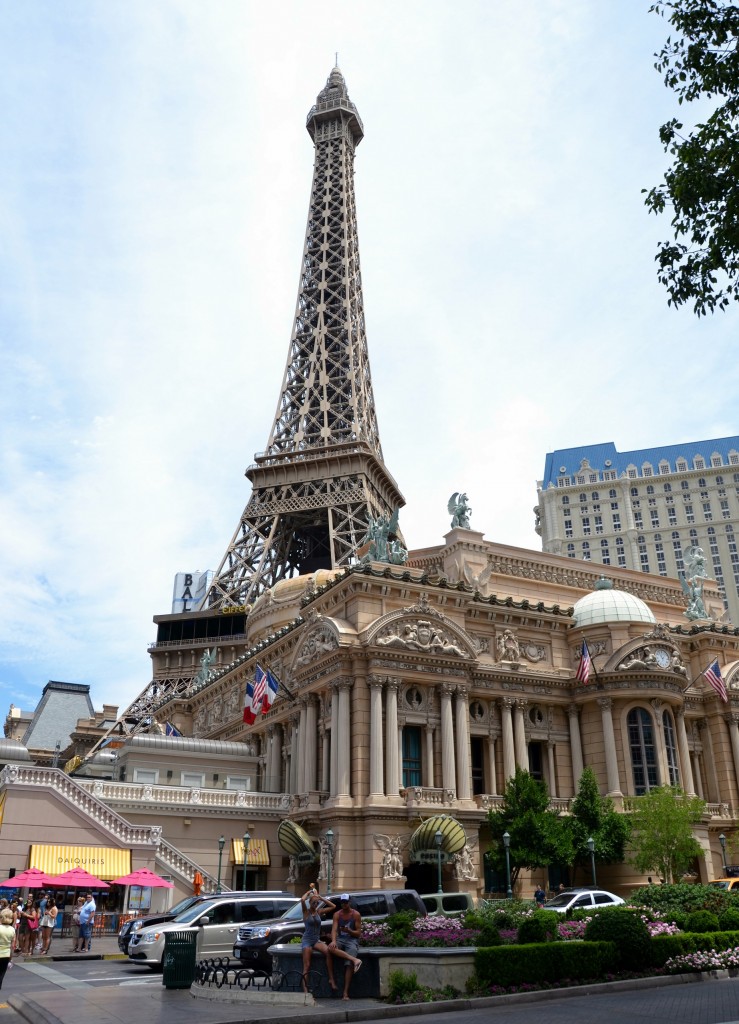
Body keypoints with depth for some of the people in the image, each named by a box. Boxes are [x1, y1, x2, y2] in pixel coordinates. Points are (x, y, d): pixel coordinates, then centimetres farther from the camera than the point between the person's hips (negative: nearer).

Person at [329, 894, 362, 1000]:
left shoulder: (356, 914, -1)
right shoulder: (337, 914, 5)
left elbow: (358, 933, -2)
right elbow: (334, 929, -9)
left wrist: (349, 931, -22)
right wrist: (333, 941, -29)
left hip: (352, 940, -3)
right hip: (340, 939, 3)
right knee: (331, 947, -32)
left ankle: (345, 992, -24)